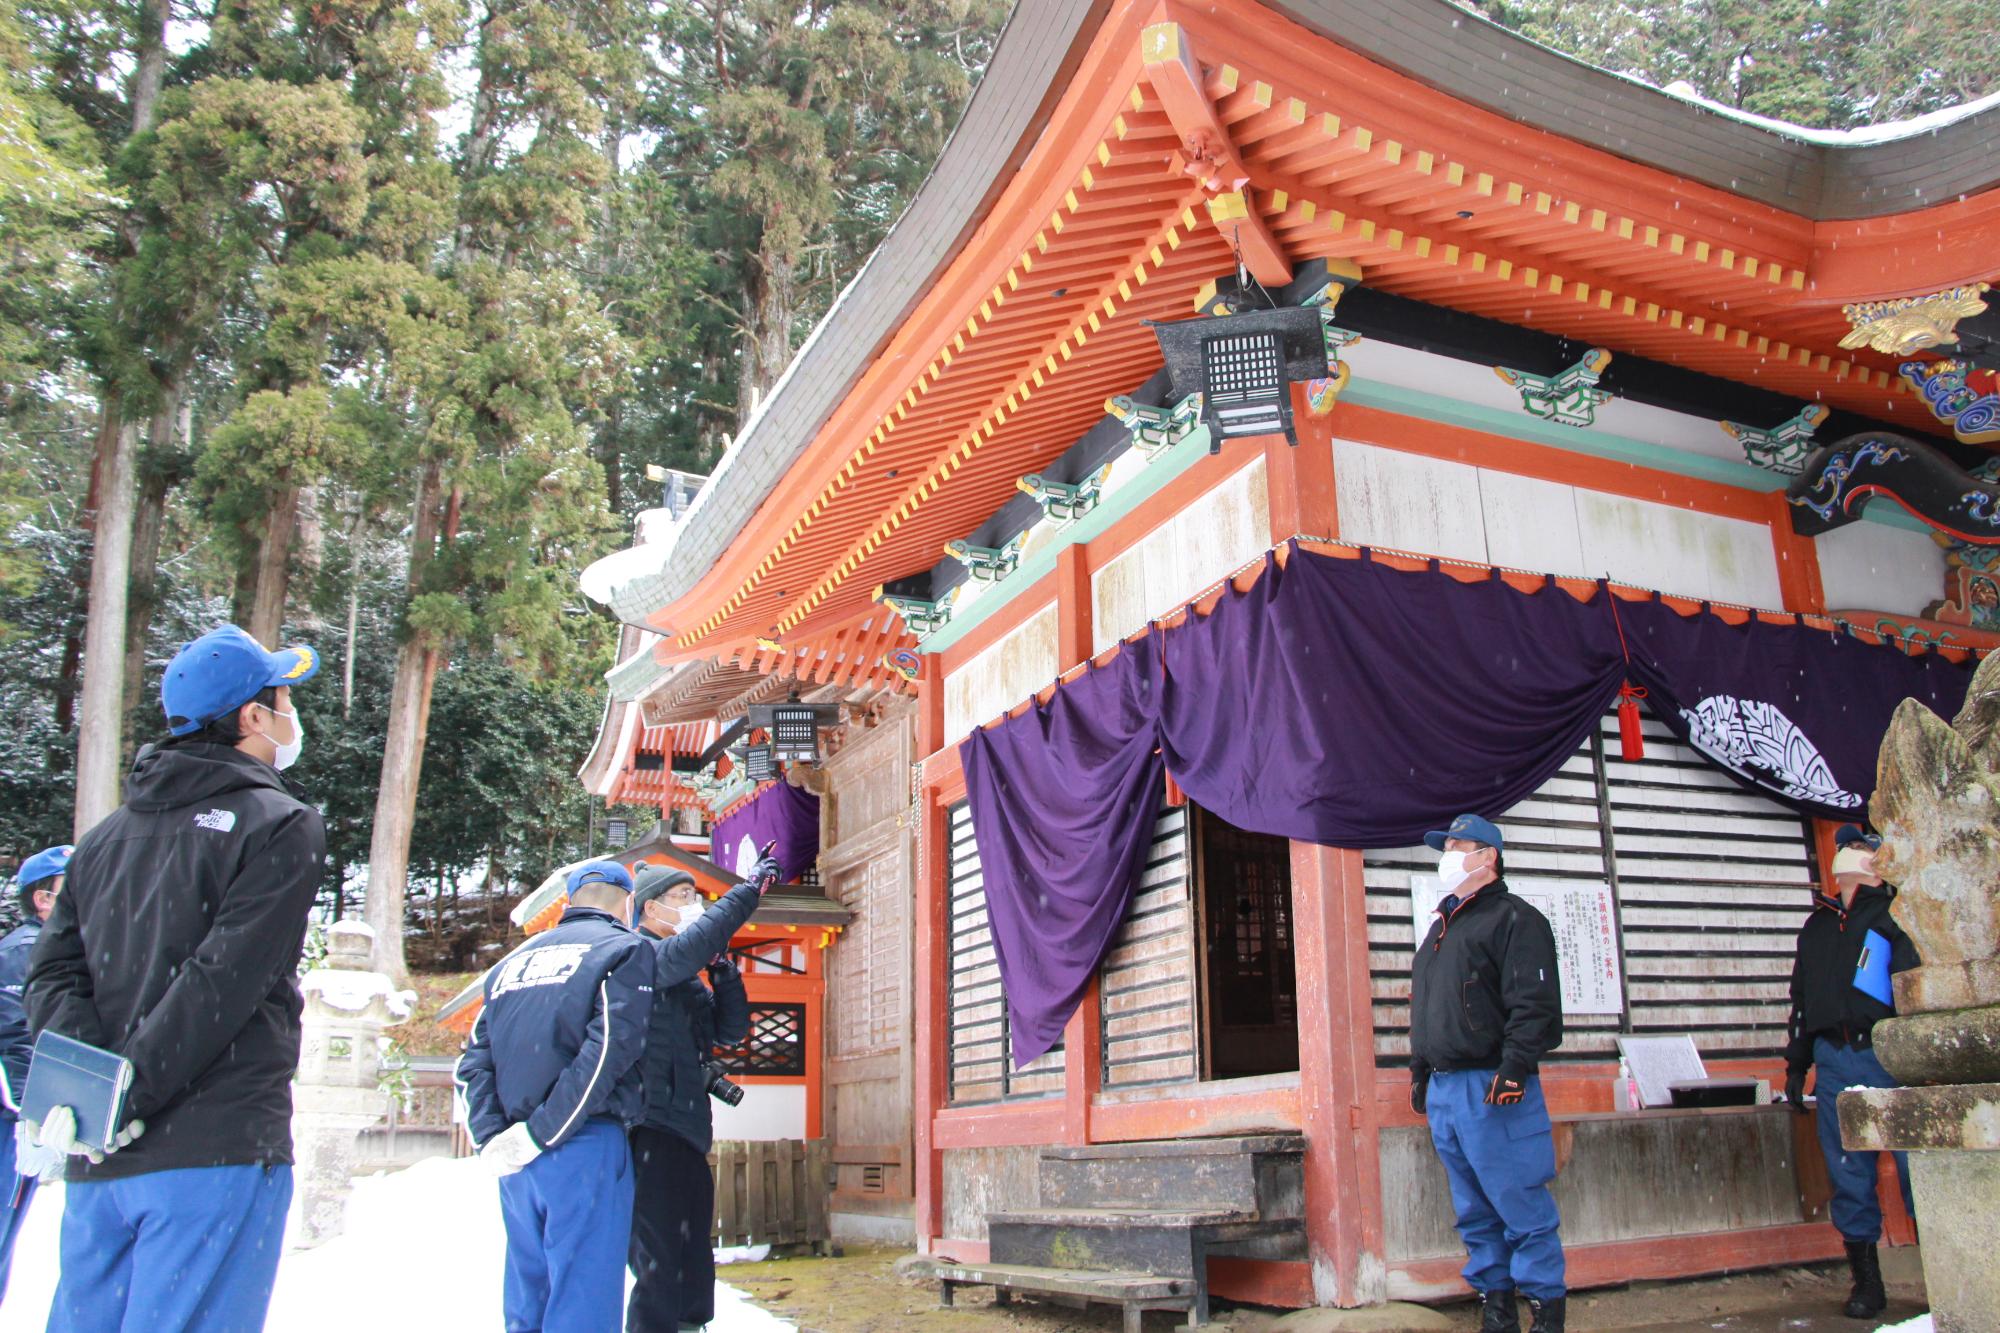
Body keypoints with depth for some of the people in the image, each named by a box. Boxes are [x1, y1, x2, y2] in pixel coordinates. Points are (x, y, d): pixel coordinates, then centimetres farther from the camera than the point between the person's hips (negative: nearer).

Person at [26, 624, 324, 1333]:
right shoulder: (282, 827, -6)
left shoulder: (105, 835, 15)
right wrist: (126, 1093, -14)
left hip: (97, 1164, 7)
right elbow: (224, 981, -16)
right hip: (216, 1150, -6)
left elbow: (53, 975, 5)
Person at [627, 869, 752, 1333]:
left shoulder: (686, 982, 22)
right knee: (659, 1273, -9)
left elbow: (730, 1028, 15)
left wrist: (720, 963, 3)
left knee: (694, 1273, 15)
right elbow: (684, 951, -27)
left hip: (686, 1137, 9)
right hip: (649, 1134, -9)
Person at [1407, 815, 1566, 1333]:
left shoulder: (1514, 919, -4)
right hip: (1443, 1090, 8)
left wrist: (1514, 1068, -22)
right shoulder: (1441, 926, 22)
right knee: (1475, 1212, 11)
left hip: (1490, 1087, -8)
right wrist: (1419, 1071, 23)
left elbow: (1534, 1004, -14)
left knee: (1521, 1206, -5)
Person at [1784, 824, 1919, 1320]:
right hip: (1833, 1061, 5)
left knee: (1917, 1166, -5)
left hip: (1888, 1056, -5)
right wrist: (1796, 1065, 20)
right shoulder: (1817, 925, 20)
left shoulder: (1894, 915, 3)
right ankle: (1866, 1282, 15)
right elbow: (1801, 998, 23)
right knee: (1849, 1177, 6)